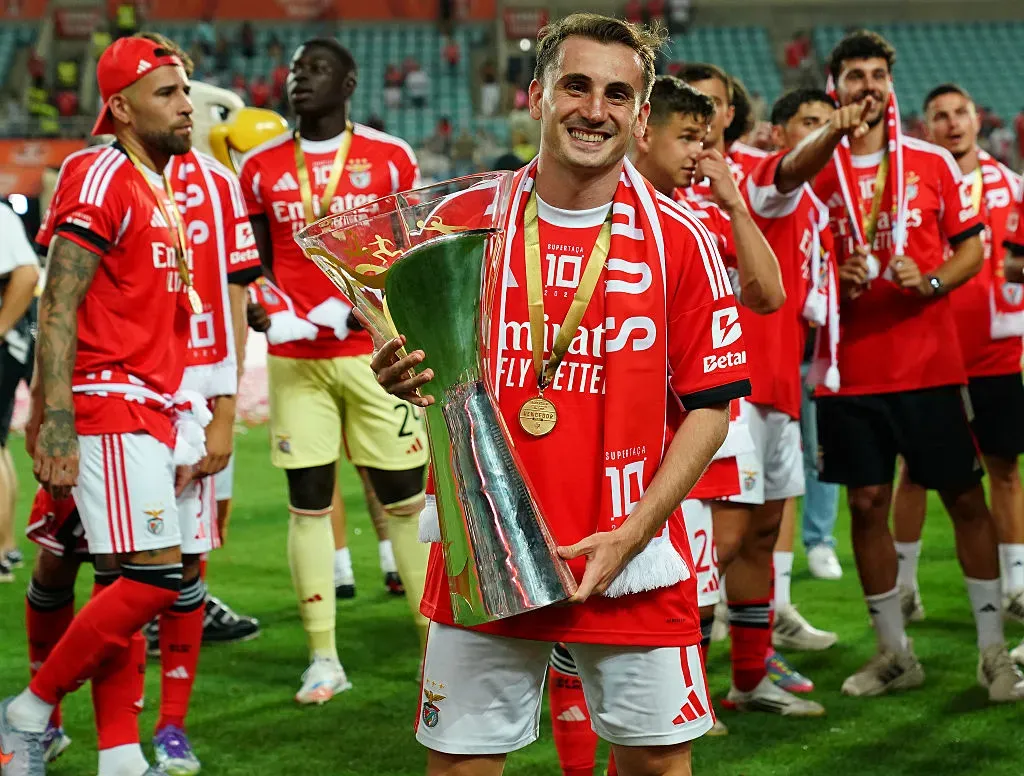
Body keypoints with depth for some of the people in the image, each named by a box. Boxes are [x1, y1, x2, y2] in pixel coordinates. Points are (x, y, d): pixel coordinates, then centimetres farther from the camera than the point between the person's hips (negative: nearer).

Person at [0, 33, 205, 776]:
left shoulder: (163, 195, 18)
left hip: (155, 407, 9)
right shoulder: (101, 179, -11)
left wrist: (186, 430, 20)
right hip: (110, 405, -9)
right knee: (156, 578, -12)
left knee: (127, 588, 9)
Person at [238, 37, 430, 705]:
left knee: (405, 498, 2)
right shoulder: (263, 168, 7)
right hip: (295, 359, 2)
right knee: (308, 502, 4)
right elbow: (257, 261, 15)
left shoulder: (389, 159, 0)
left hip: (375, 350, -2)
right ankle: (324, 657, 12)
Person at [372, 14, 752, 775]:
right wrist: (399, 378, -15)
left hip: (633, 562, -1)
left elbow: (710, 405, -2)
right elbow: (417, 363, 10)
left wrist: (629, 534, -11)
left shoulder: (679, 238, -3)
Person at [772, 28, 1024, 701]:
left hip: (930, 362, 0)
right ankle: (895, 653, 18)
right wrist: (837, 131, -38)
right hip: (852, 369, 0)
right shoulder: (818, 166, 4)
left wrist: (932, 282, -14)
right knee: (867, 503, 5)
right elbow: (785, 176, -20)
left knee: (965, 496, 2)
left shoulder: (933, 162, 5)